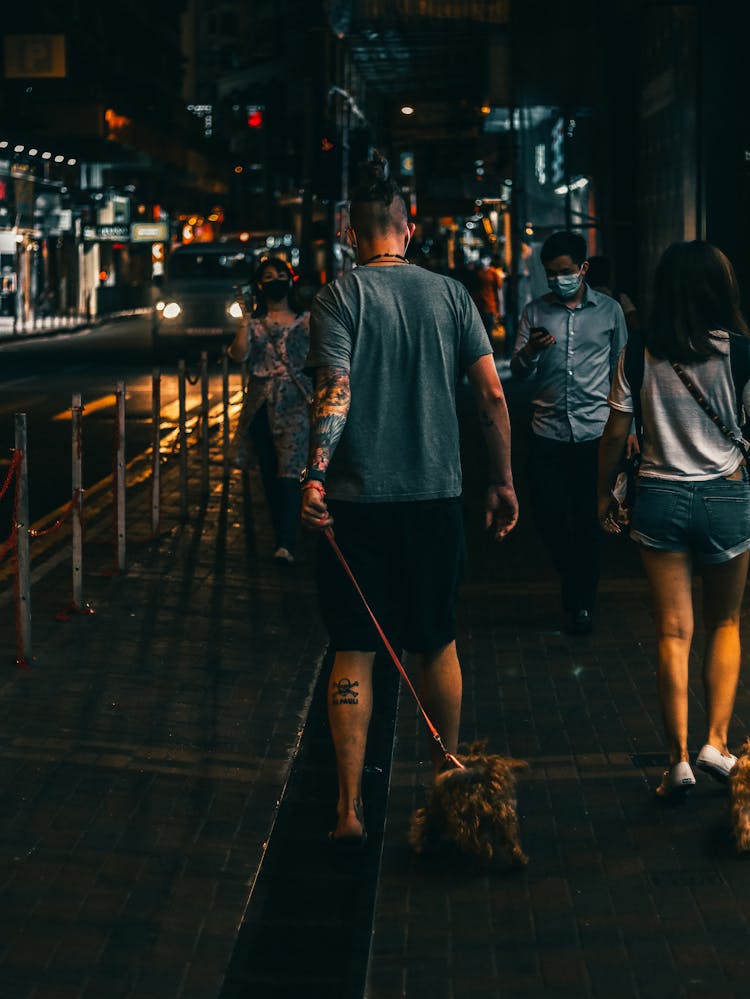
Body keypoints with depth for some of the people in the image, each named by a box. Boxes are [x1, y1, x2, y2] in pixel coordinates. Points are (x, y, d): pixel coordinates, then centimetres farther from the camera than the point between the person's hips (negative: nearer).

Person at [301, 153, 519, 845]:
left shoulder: (340, 297, -4)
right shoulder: (451, 294, 4)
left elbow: (335, 392, -18)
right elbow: (492, 395, 3)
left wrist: (315, 475, -24)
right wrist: (503, 482, 10)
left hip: (356, 498, -2)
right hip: (437, 495, 2)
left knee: (354, 652, 3)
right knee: (438, 644, 16)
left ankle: (350, 808, 1)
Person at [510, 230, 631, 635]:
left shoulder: (609, 310, 6)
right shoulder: (535, 311, 6)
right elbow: (519, 372, 5)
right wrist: (530, 351, -18)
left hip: (595, 431, -1)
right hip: (548, 431, 1)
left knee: (588, 521, 2)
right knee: (548, 515, -1)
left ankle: (582, 601, 14)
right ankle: (573, 578, 25)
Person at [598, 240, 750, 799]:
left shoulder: (639, 355, -3)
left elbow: (615, 435, 1)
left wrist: (606, 493, 14)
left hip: (660, 497, 1)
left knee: (674, 632, 6)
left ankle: (679, 759, 2)